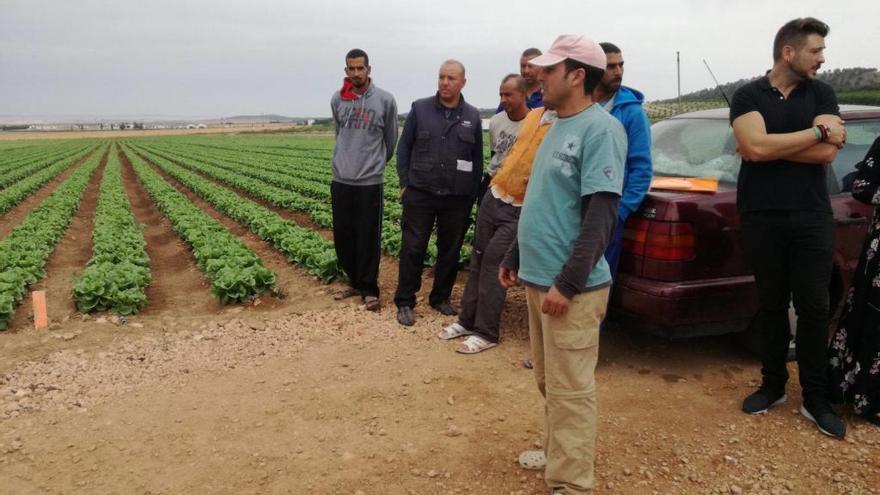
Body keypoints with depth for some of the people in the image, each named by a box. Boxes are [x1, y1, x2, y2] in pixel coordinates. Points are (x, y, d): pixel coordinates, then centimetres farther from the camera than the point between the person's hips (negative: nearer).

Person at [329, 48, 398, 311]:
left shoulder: (385, 100, -5)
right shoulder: (337, 99, 4)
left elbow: (390, 140, 6)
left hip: (370, 181, -3)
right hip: (341, 180, 4)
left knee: (368, 237, 2)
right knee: (343, 235, 10)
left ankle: (369, 288, 15)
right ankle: (354, 281, 27)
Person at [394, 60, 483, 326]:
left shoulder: (472, 116, 4)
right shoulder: (419, 108, 1)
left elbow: (477, 158, 10)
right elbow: (404, 147, 4)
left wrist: (473, 194, 7)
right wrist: (404, 183, -2)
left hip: (457, 198, 2)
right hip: (420, 194, -2)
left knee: (450, 250, 11)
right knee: (412, 249, 1)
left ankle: (441, 297, 28)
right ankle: (405, 302, 13)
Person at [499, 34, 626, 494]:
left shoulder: (600, 129, -13)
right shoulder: (556, 127, 15)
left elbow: (601, 215, -20)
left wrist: (568, 283, -22)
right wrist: (514, 258, 22)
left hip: (570, 287, -9)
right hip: (537, 279, 9)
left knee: (570, 390, 0)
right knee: (548, 383, 20)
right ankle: (558, 454, 36)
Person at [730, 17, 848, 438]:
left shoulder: (821, 94, 7)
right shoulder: (749, 95, 1)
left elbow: (827, 153, -8)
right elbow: (754, 146, -18)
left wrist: (771, 146, -12)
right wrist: (817, 130, -12)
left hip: (811, 217, 1)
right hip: (762, 218, -1)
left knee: (814, 306, 1)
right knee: (771, 304, 9)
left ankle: (815, 399, 14)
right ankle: (773, 384, 25)